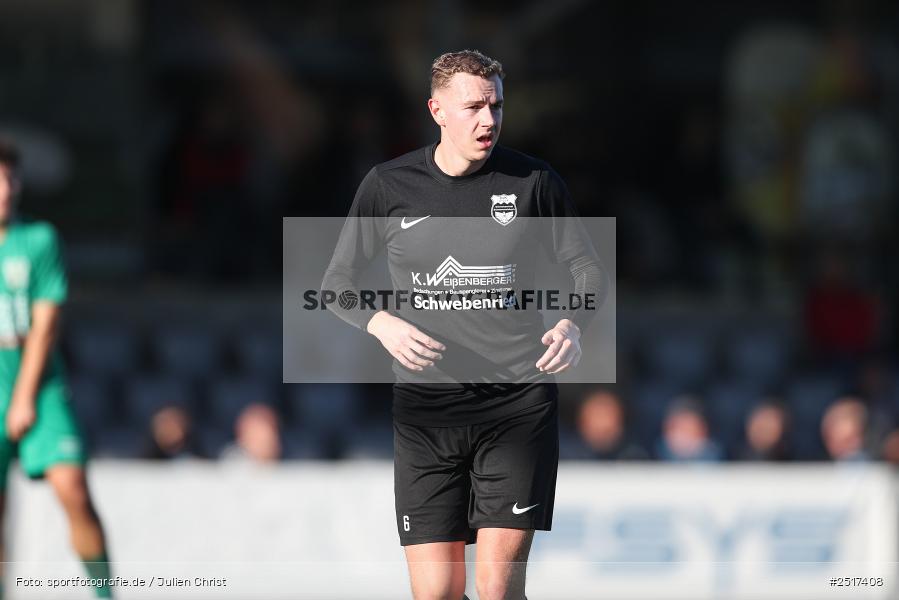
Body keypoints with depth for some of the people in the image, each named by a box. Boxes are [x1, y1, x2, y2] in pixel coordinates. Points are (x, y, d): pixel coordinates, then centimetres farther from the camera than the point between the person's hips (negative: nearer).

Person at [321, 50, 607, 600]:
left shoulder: (534, 181, 1)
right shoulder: (389, 187, 3)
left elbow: (588, 267, 11)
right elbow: (338, 282, 11)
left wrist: (574, 323, -10)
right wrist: (382, 324, -10)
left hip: (519, 404, -1)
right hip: (425, 407, 1)